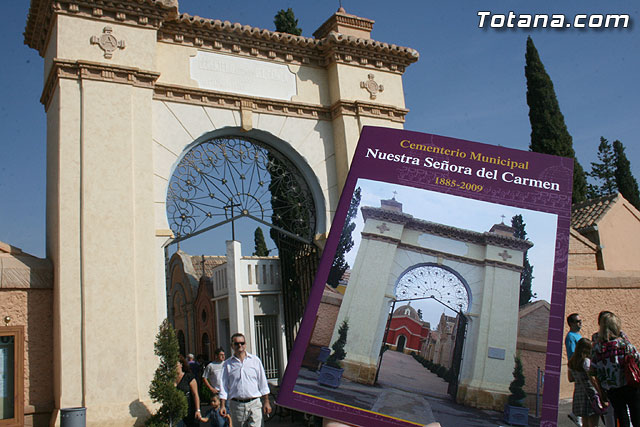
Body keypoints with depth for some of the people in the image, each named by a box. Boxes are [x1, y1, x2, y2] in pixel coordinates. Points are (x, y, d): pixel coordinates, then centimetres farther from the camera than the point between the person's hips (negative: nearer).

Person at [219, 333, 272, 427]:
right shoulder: (227, 364, 7)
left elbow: (263, 383, 11)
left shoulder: (255, 360, 8)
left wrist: (266, 402, 7)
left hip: (254, 404, -1)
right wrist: (222, 406, -2)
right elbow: (223, 386, 6)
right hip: (236, 405, 1)